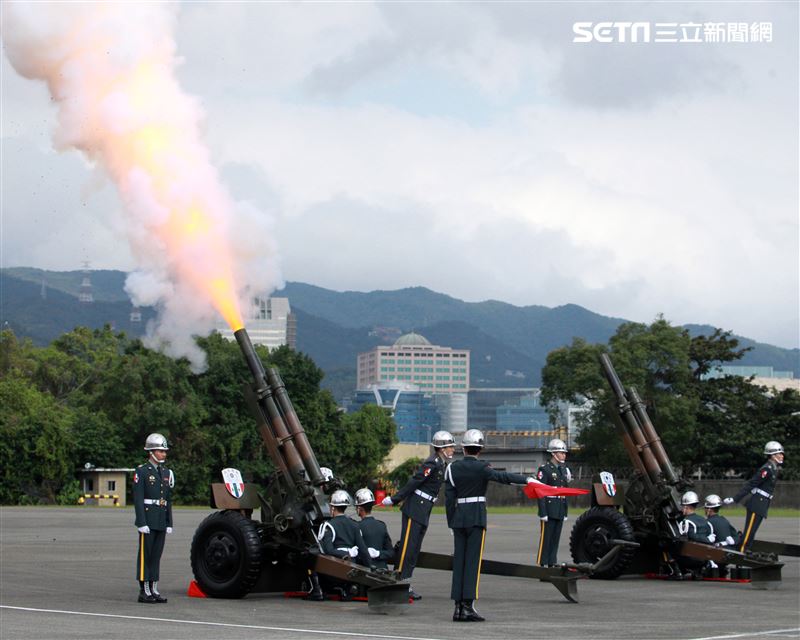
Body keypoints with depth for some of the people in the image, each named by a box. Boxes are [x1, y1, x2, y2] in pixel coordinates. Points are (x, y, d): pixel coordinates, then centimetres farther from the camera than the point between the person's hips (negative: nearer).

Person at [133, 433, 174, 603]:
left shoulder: (167, 473, 14)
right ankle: (144, 591, -1)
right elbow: (138, 499, -11)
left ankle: (153, 590, 11)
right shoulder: (141, 471, -5)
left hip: (161, 522, 6)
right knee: (145, 555, -3)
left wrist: (169, 523, 11)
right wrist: (142, 523, -17)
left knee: (156, 555, 8)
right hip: (148, 521, -6)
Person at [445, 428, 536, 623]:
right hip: (477, 518, -4)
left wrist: (451, 523, 13)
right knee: (473, 561, -4)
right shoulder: (482, 468, -8)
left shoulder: (453, 468, 6)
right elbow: (503, 477, -21)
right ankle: (468, 606, -9)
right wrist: (527, 479, -18)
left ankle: (458, 607, 6)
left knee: (459, 561, 7)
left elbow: (449, 497, 7)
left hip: (459, 517, 4)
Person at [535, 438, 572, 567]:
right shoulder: (544, 469, -9)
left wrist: (565, 512, 17)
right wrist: (543, 513, -19)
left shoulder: (564, 469, 14)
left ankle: (552, 563, 15)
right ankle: (541, 564, -2)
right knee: (545, 538, -5)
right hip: (549, 510, -7)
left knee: (555, 538, 10)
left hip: (560, 511, 7)